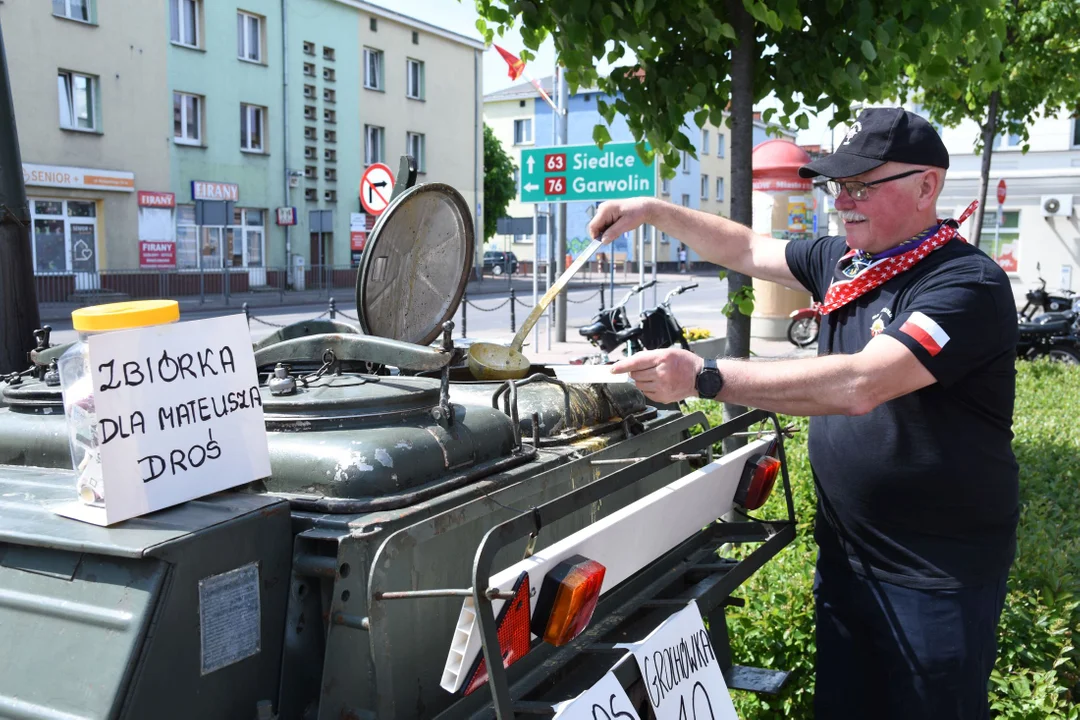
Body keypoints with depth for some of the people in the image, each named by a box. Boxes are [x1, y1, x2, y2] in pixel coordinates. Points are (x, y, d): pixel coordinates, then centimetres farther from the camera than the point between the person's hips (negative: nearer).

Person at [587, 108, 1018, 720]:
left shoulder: (968, 284, -20)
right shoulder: (841, 262, 5)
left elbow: (859, 384, -33)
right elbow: (745, 250, 19)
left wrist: (705, 377, -34)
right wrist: (654, 210, 7)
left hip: (937, 574, -7)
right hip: (845, 551, 7)